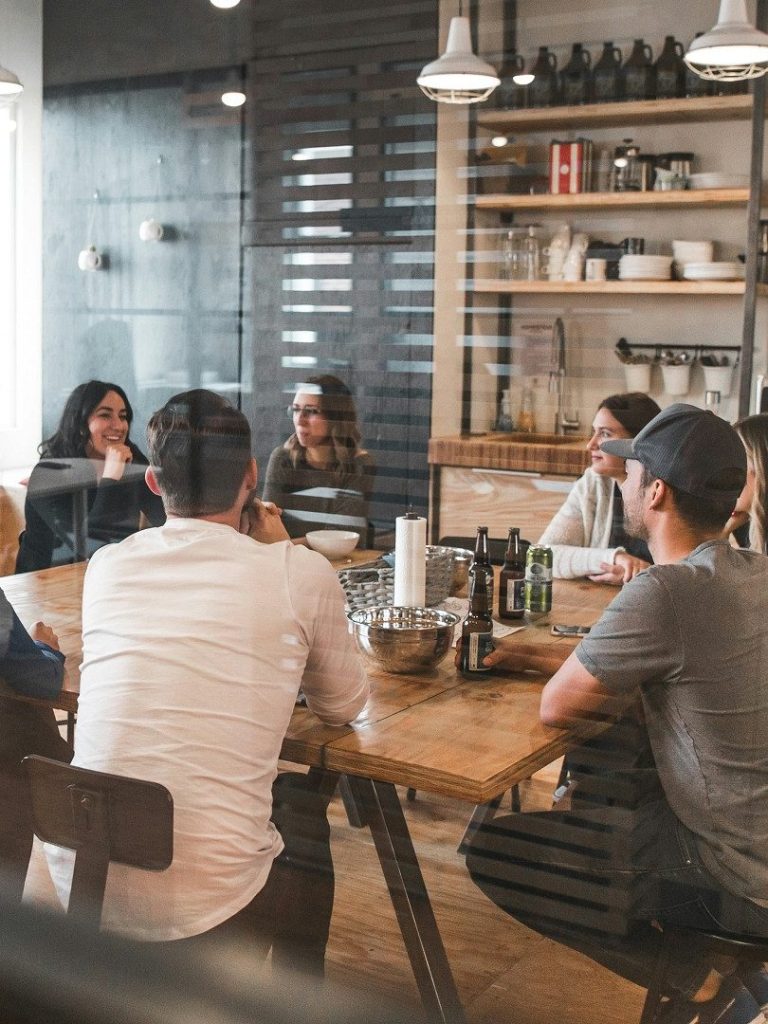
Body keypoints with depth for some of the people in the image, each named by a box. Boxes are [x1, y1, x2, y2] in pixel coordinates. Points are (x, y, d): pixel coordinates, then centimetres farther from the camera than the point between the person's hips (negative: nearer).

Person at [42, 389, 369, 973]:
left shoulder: (106, 567, 3)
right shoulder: (301, 574, -7)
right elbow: (344, 706, 10)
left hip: (79, 887, 4)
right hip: (206, 909, -4)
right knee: (304, 806, 29)